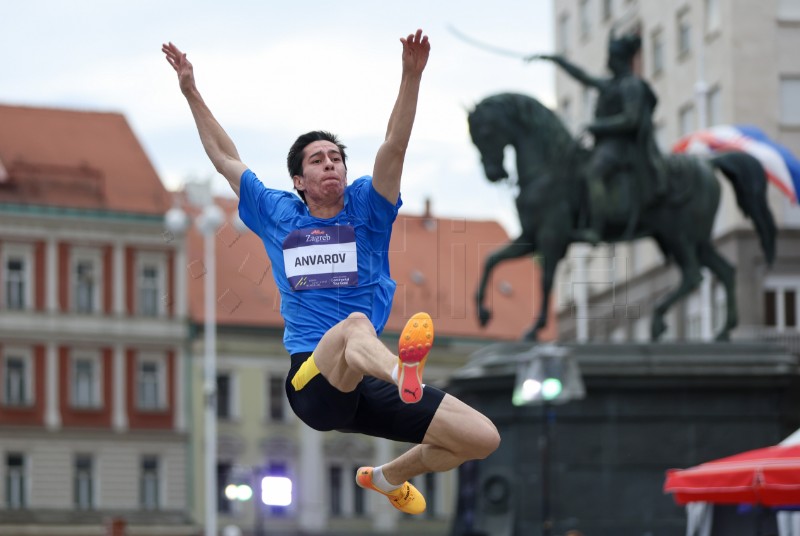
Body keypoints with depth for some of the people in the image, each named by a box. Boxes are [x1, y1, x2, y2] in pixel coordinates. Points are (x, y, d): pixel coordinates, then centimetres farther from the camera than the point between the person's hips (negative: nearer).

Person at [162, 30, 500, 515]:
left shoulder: (366, 209, 13)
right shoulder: (277, 215, 16)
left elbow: (395, 146, -2)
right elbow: (226, 159, 25)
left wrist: (412, 76, -15)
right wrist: (192, 93, 24)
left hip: (373, 386, 3)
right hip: (313, 380, -3)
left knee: (483, 438, -8)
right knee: (355, 324, -39)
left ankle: (388, 477, 22)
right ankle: (404, 371, -80)